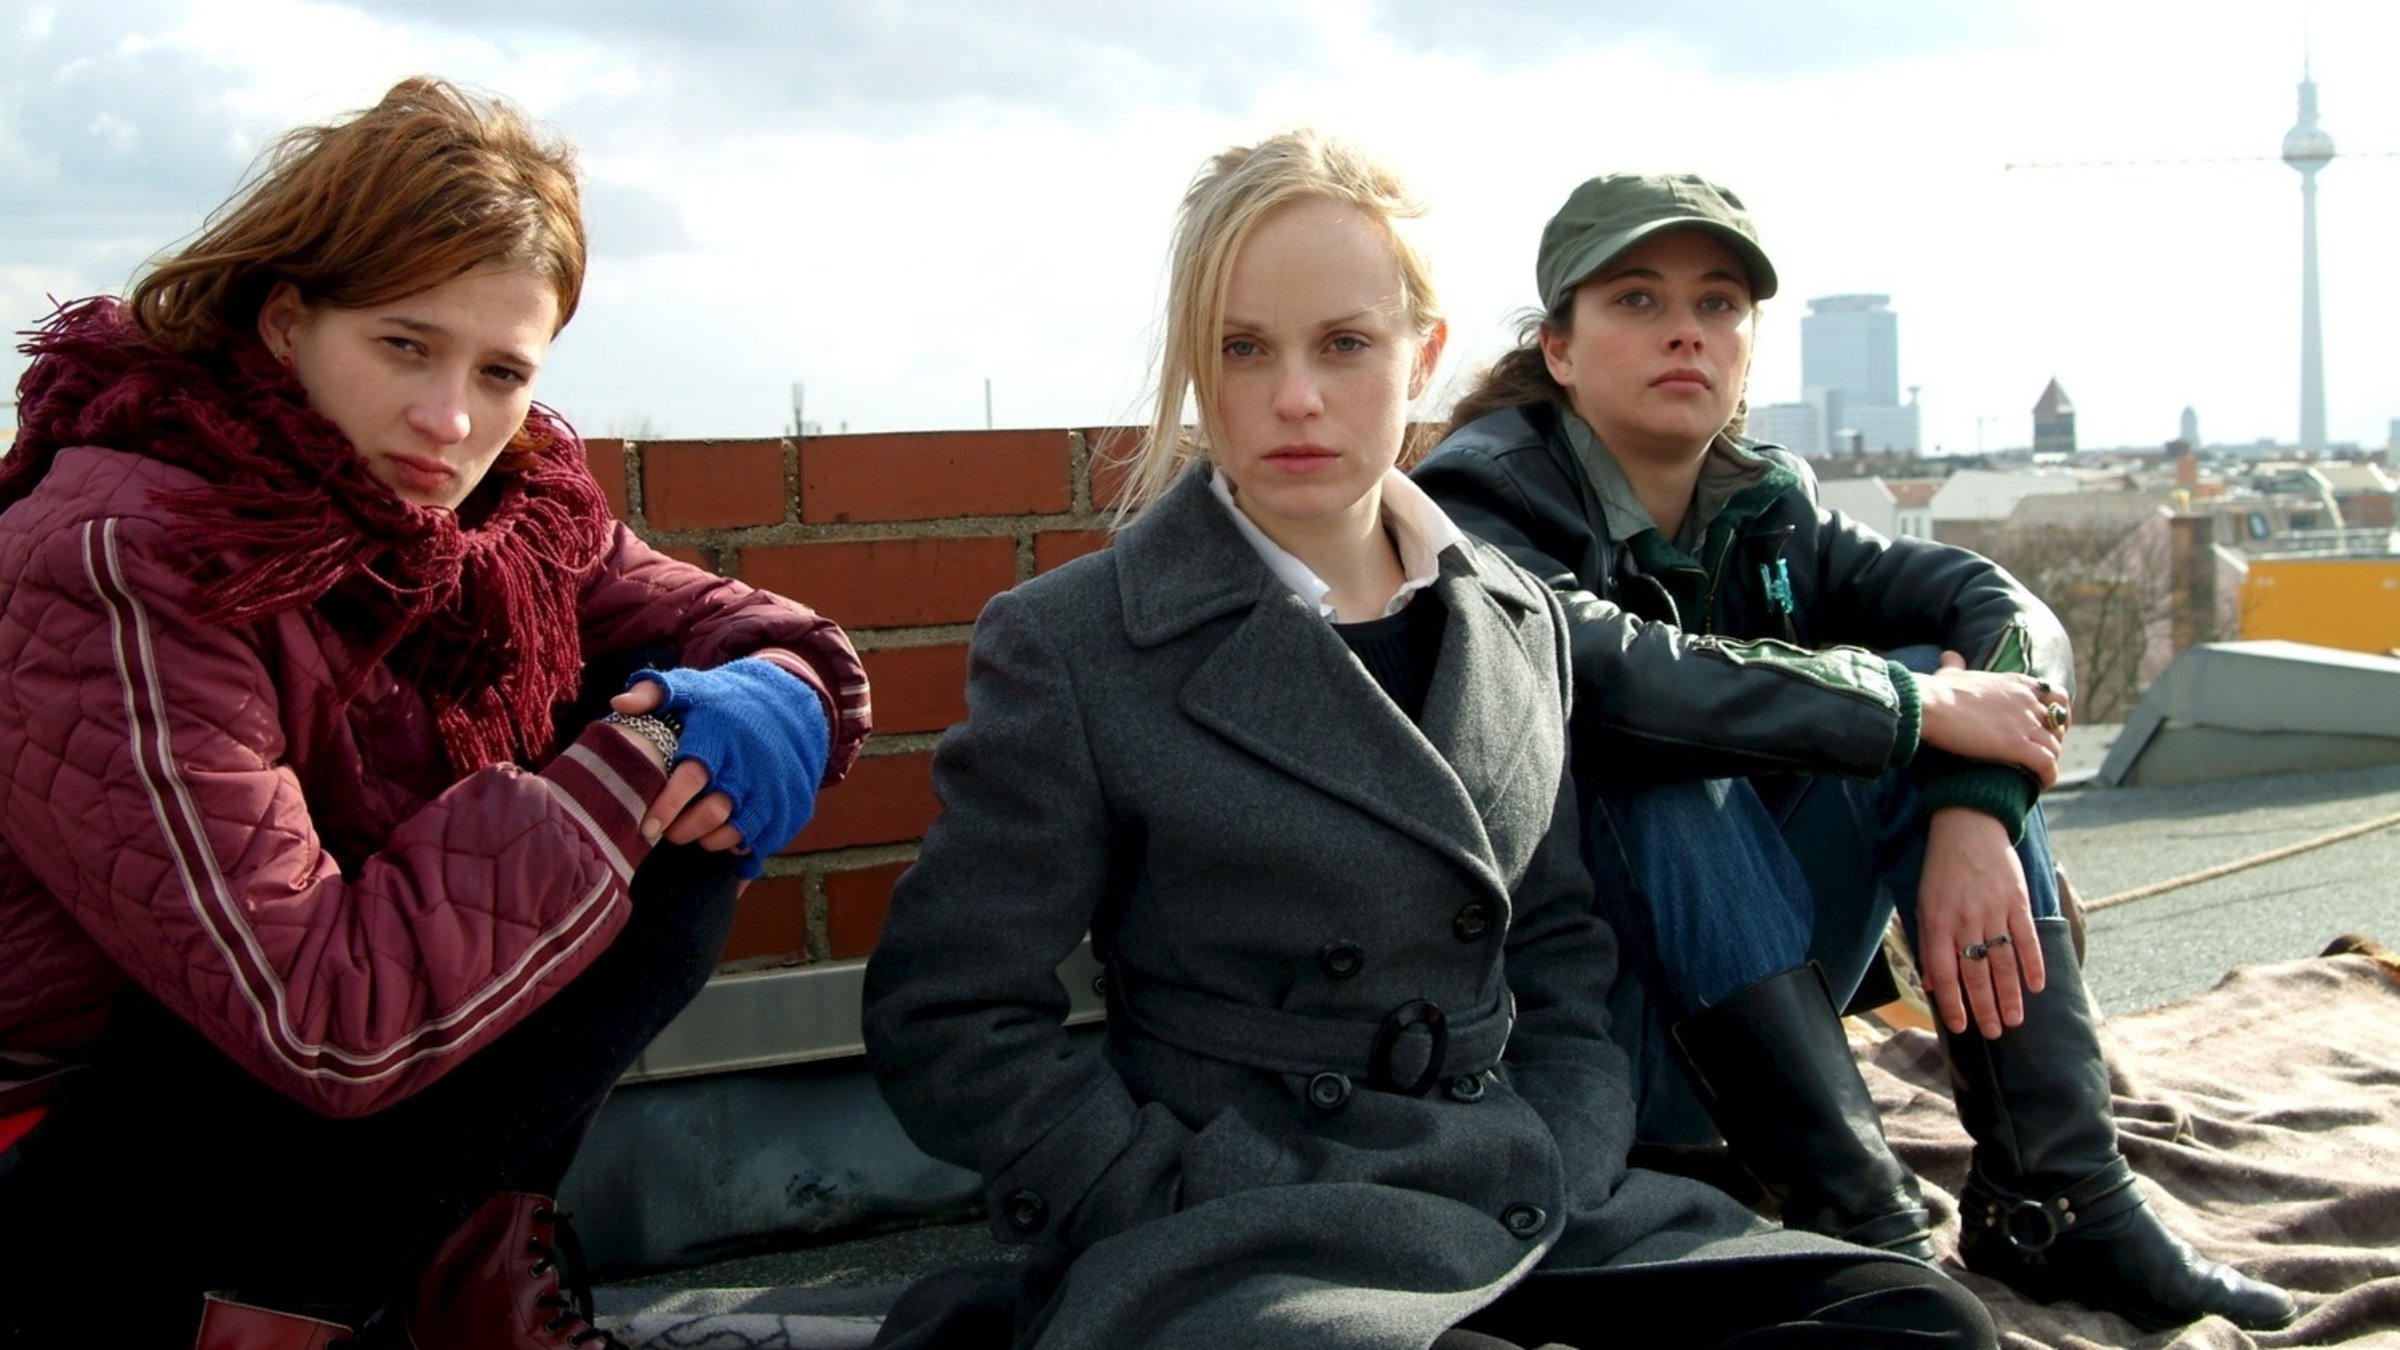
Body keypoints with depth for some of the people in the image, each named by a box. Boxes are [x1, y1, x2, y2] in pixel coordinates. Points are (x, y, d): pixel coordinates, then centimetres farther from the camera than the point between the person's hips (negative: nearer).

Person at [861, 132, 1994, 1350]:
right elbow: (949, 1018, -5)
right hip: (1228, 1245, -6)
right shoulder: (1069, 646, -5)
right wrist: (1216, 1230, -12)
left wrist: (1556, 1176, 1)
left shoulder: (1518, 620, 11)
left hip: (1525, 1214, 7)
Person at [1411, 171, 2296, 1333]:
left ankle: (2055, 1197, -12)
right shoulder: (1482, 504, -14)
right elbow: (1602, 674, -34)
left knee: (1944, 674, -8)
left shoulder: (1759, 510, 5)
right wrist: (1917, 707, -26)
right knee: (1668, 769, -30)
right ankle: (1859, 1223, -28)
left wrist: (1974, 806, -25)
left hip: (1745, 1018, 6)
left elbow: (2008, 610, -6)